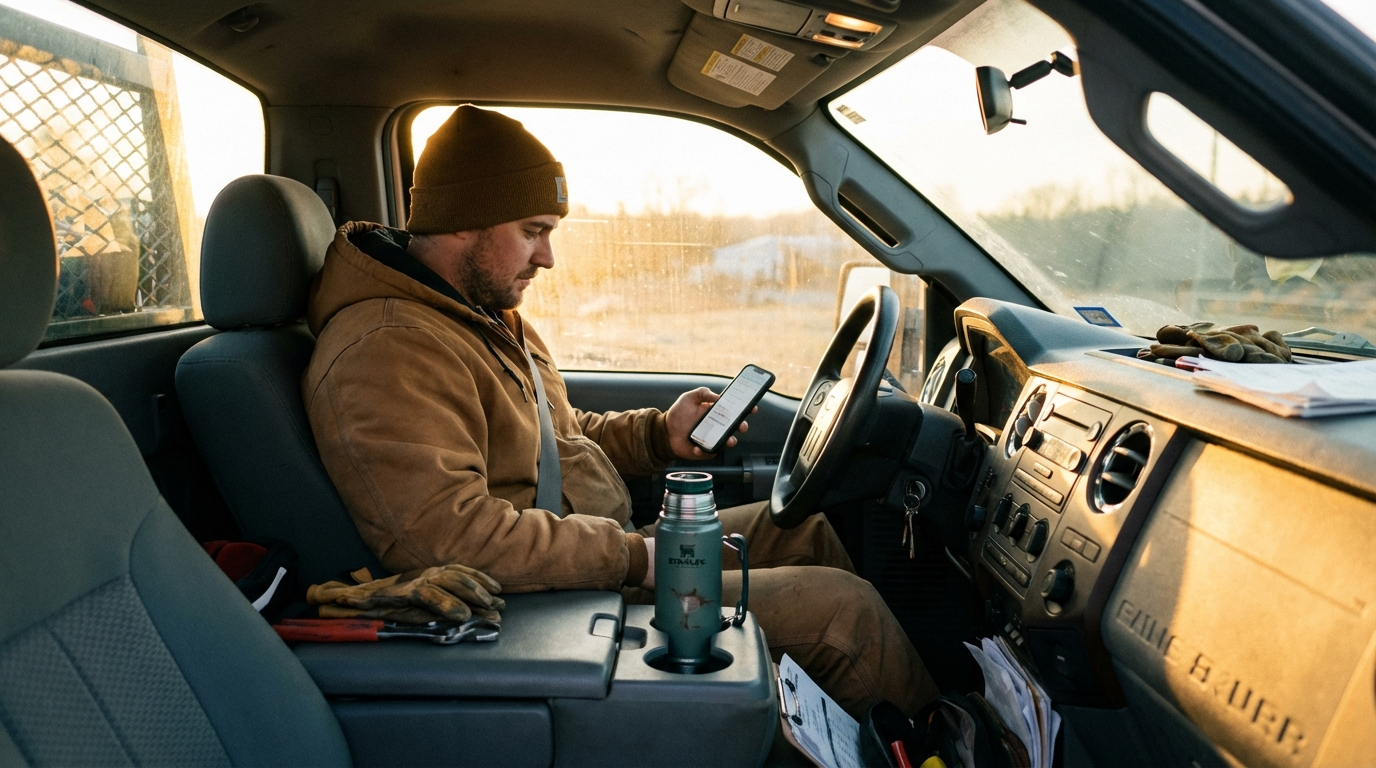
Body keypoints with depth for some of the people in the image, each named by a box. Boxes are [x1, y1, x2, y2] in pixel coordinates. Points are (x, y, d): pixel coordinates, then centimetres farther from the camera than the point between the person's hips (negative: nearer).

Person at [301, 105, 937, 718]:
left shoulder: (486, 312, 13)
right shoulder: (385, 353, -22)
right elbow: (451, 535, -31)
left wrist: (660, 433, 5)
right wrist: (635, 555, -26)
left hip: (607, 555, 11)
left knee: (803, 530, 14)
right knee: (842, 607, -10)